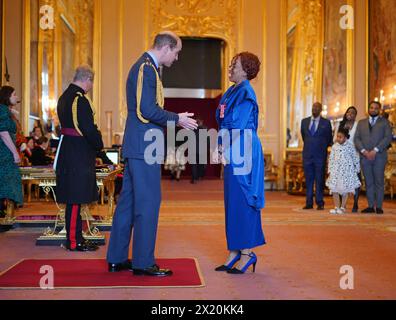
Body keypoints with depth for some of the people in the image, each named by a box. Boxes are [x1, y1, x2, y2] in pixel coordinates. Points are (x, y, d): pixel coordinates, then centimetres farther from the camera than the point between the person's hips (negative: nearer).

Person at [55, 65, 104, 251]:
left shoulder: (64, 97, 14)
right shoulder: (80, 100, -17)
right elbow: (89, 129, -20)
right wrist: (99, 145, -2)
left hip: (67, 151, 10)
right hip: (79, 156, -10)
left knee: (73, 199, 14)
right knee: (76, 199, -4)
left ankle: (74, 237, 22)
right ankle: (74, 241, 3)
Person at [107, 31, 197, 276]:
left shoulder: (145, 66, 20)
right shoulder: (147, 68, -12)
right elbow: (148, 109, -20)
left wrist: (175, 119, 16)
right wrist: (177, 119, -10)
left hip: (137, 146, 11)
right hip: (144, 146, -11)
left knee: (128, 200, 12)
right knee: (148, 201, -5)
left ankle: (117, 259, 20)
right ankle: (143, 262, 2)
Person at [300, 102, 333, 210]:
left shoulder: (326, 123, 0)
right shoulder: (304, 121, 9)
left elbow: (329, 139, 9)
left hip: (320, 156, -3)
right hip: (307, 155, 3)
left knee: (319, 180, 0)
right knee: (308, 179, 5)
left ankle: (320, 203, 6)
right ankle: (309, 203, 10)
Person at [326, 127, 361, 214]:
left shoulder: (350, 146, -5)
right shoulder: (334, 146, 4)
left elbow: (355, 158, 1)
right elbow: (331, 158, 7)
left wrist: (357, 169, 5)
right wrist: (330, 170, 3)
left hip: (347, 170, -3)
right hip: (336, 170, 3)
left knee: (345, 189, 4)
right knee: (334, 189, 2)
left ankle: (342, 207, 13)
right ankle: (337, 207, 10)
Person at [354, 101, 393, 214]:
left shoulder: (384, 122, 8)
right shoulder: (361, 123, 17)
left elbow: (388, 137, -4)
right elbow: (356, 138, 8)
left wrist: (375, 150, -13)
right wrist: (364, 151, -9)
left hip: (379, 156, -2)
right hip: (365, 157, 3)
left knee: (379, 182, -1)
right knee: (368, 183, 4)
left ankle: (379, 207, 3)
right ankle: (371, 206, 9)